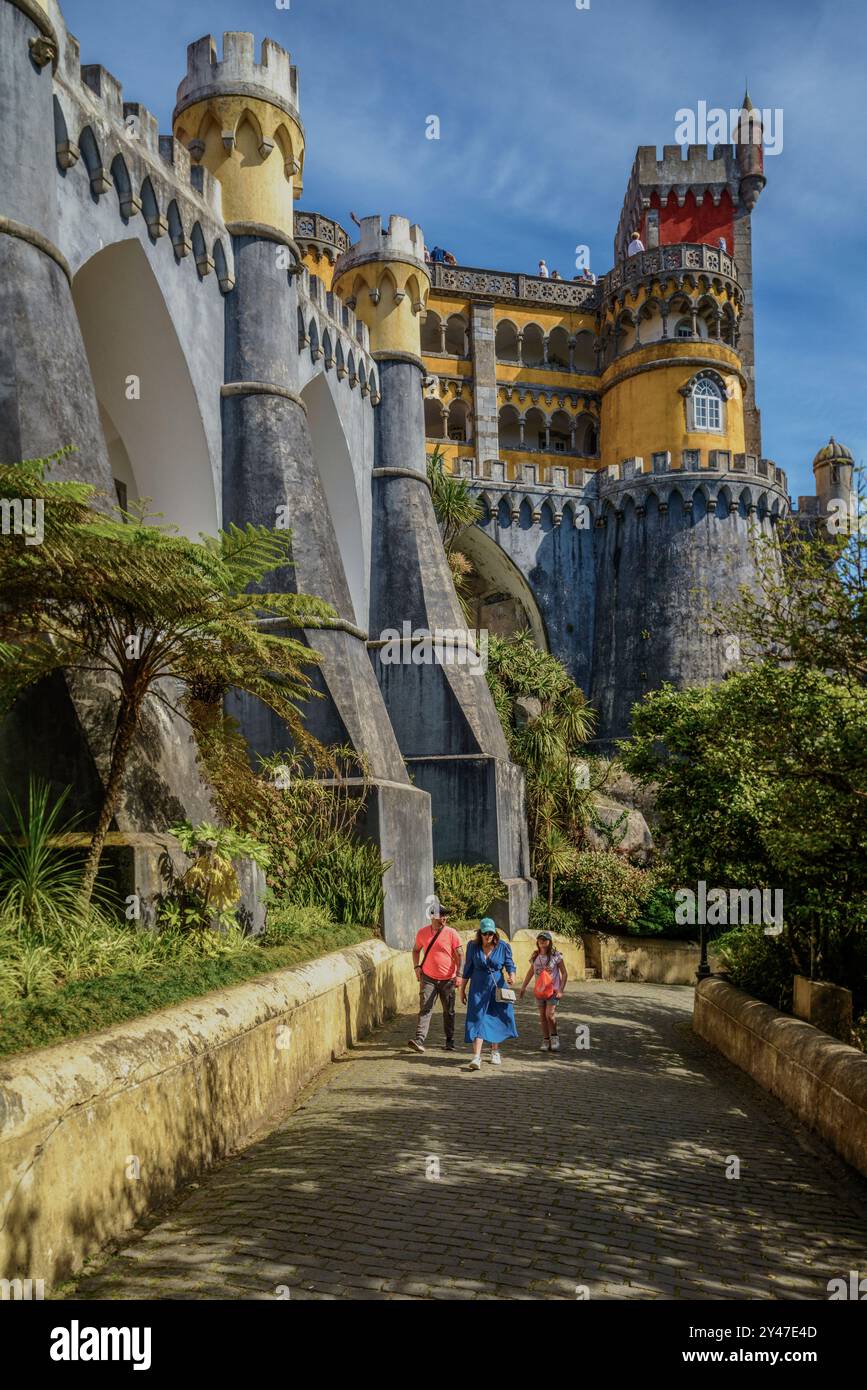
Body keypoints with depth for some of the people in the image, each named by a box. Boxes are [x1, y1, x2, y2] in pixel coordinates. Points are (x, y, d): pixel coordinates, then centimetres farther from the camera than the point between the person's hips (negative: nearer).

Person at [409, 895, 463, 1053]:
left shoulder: (451, 933, -7)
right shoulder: (422, 932, -1)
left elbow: (459, 955, -4)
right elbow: (416, 950, 15)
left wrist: (459, 974, -12)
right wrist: (417, 966, 2)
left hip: (447, 979, 0)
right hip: (428, 977, 0)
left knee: (449, 1011, 11)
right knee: (425, 1008, -10)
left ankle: (450, 1042, 23)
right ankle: (419, 1040, -16)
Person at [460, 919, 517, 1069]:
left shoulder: (503, 947, -4)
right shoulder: (473, 946, -1)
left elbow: (509, 964, 1)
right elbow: (468, 968, 7)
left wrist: (511, 976, -21)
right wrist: (462, 989, 10)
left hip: (497, 988, 1)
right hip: (478, 989, -1)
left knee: (498, 1019, 7)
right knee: (477, 1019, -10)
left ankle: (495, 1051, 29)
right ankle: (476, 1057, -16)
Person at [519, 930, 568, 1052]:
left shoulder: (556, 955, -8)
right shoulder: (535, 957, 5)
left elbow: (564, 973, -4)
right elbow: (530, 973, 17)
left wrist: (561, 989, -11)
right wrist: (523, 988, 15)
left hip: (553, 990, -4)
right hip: (539, 990, 5)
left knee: (550, 1014, -15)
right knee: (542, 1016, 5)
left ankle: (554, 1037, 5)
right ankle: (546, 1041, 15)